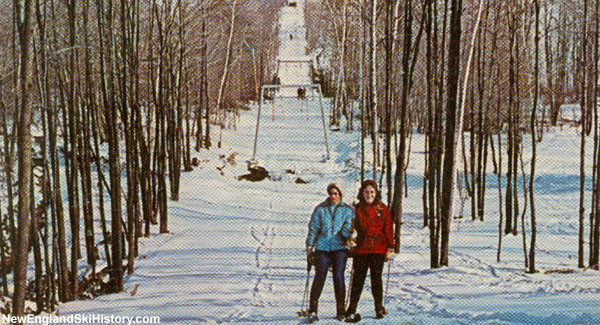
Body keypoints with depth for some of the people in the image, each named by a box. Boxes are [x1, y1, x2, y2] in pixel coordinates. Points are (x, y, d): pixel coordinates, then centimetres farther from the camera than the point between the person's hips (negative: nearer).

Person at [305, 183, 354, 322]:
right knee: (319, 277, -8)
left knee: (339, 277, -5)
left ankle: (341, 311, 4)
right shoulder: (320, 209, 13)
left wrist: (348, 236, -17)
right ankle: (313, 310, -5)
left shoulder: (348, 210, 12)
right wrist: (310, 244, 1)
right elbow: (313, 227, 10)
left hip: (339, 247, 0)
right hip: (322, 247, 0)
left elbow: (349, 226, 3)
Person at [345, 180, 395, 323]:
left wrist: (390, 248, 2)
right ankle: (352, 311, -1)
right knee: (358, 279, -2)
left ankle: (379, 308, 19)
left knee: (376, 278, 5)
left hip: (378, 249, 0)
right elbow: (351, 227, 8)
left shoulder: (383, 209, 7)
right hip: (360, 249, 0)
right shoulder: (357, 209, 7)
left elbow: (388, 229, 7)